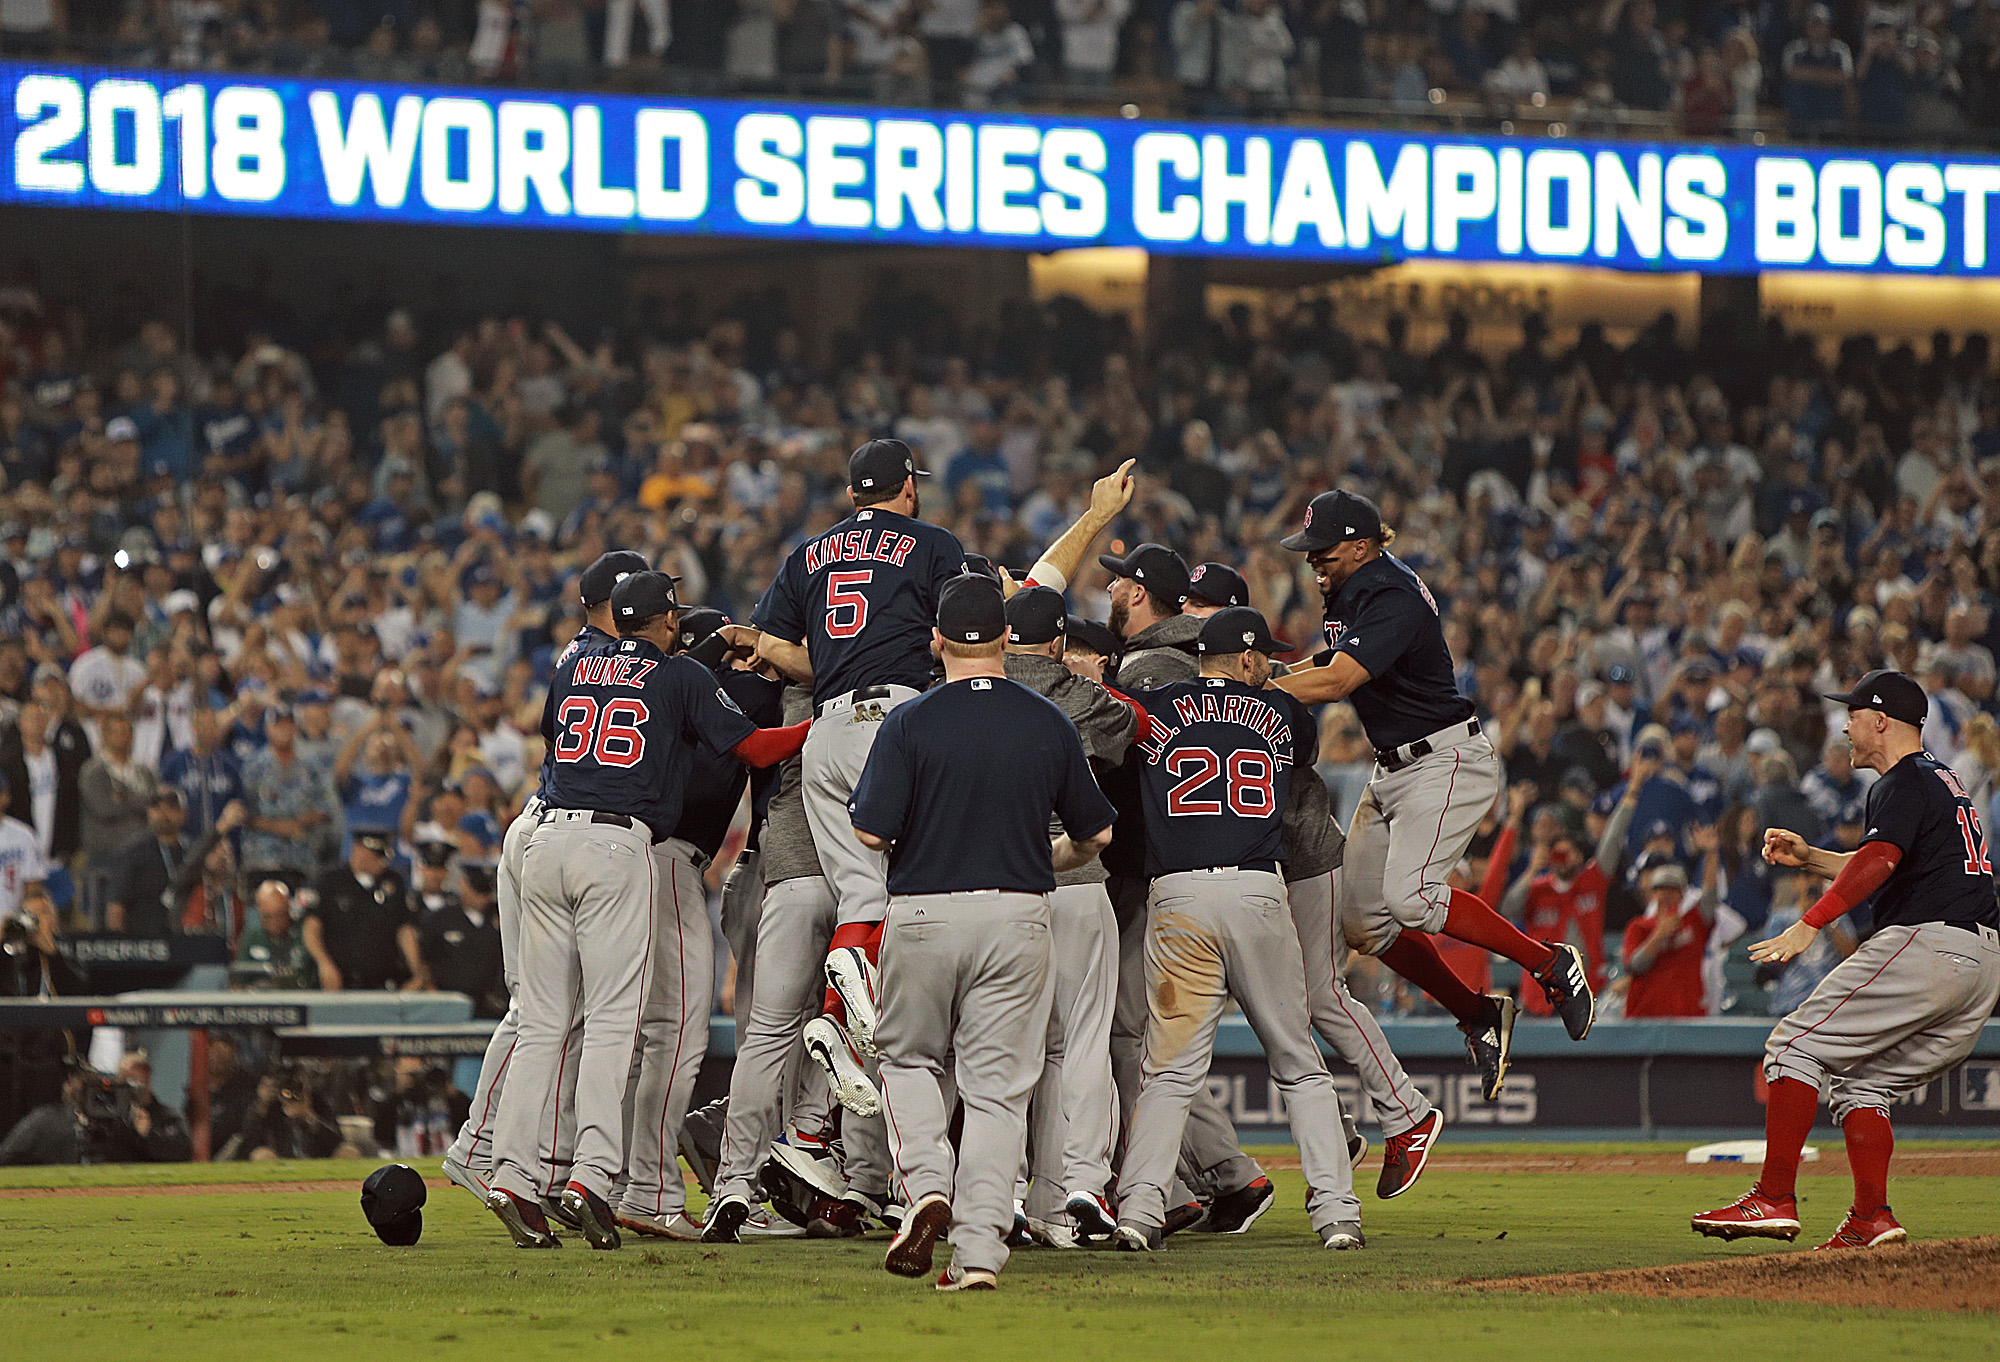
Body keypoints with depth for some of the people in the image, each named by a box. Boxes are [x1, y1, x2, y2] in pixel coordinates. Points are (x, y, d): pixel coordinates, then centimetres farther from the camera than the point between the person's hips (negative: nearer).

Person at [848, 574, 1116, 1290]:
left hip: (923, 915, -2)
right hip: (1017, 918, 2)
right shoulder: (1048, 724, 1)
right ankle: (979, 1250, -2)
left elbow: (870, 833, -12)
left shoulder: (910, 722, -8)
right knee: (997, 1083, 4)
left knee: (909, 1059, 20)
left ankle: (925, 1185, -3)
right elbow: (1095, 834, 9)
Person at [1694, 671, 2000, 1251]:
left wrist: (1809, 925, -32)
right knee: (1861, 1080, 15)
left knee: (1797, 1046, -6)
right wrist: (1808, 857, 25)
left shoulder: (1903, 784, -6)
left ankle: (1775, 1199, -13)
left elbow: (1877, 862, -24)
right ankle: (1872, 1219, 1)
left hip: (1926, 940, -10)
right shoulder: (1942, 780, 26)